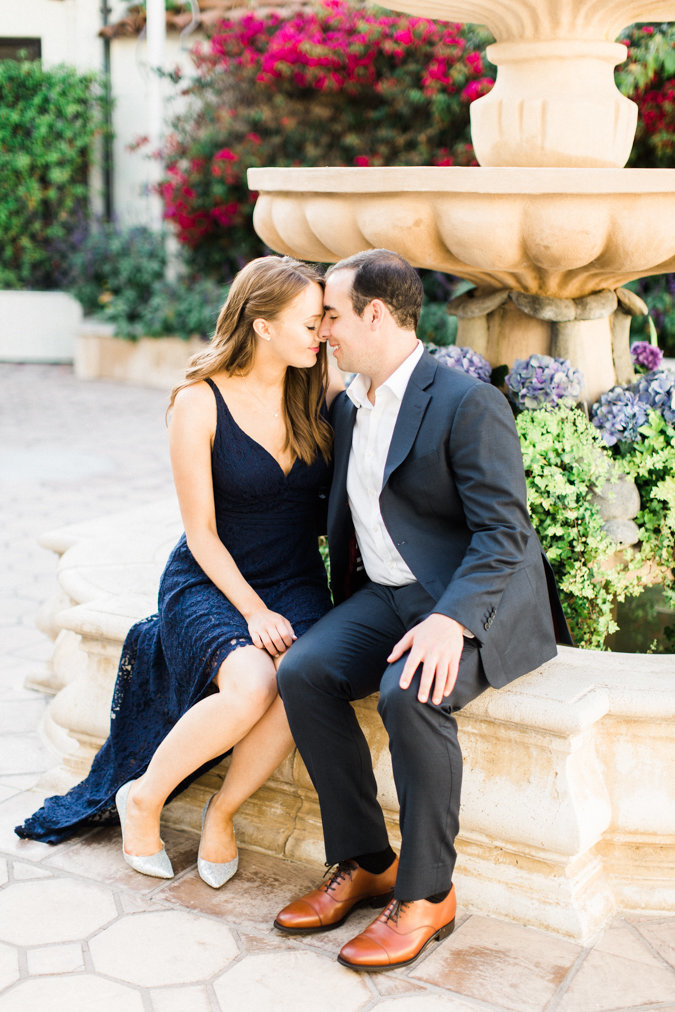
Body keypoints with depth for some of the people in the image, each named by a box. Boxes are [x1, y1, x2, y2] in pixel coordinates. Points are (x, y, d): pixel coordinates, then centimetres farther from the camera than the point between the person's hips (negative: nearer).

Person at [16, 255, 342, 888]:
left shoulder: (317, 393, 2)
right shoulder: (199, 403, -11)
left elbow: (334, 497, 15)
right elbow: (202, 532, -10)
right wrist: (253, 611, -18)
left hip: (295, 583, 4)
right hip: (210, 582, -4)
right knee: (250, 685, -33)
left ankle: (222, 811, -3)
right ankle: (142, 798, -5)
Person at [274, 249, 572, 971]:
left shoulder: (468, 403, -13)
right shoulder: (347, 408, 13)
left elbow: (503, 534, -19)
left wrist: (450, 620, -34)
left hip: (478, 603, -7)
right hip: (388, 594, 7)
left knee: (409, 693, -34)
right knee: (302, 673, -18)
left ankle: (426, 893, -15)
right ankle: (364, 864, -5)